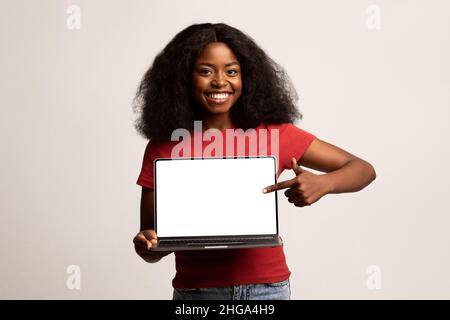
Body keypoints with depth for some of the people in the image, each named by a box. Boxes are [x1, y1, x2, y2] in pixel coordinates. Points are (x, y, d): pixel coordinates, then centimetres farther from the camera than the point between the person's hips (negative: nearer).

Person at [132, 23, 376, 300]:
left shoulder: (272, 133, -5)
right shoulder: (162, 147, -4)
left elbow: (363, 169, -2)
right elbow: (152, 246, 1)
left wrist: (322, 184, -22)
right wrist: (146, 246, -22)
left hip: (268, 287, 0)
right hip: (194, 290, 0)